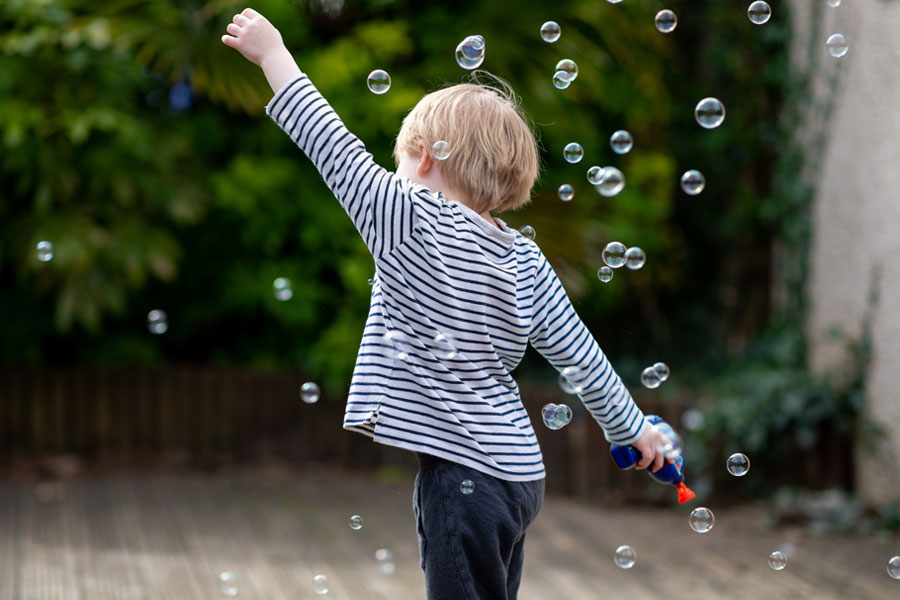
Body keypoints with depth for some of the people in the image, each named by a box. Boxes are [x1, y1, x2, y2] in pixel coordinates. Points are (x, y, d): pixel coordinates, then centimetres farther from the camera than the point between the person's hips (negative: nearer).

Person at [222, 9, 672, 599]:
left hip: (464, 478, -8)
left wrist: (273, 55, 1)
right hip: (517, 472, 8)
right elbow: (579, 353, 9)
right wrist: (633, 428, 22)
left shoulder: (411, 221, -12)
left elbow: (334, 146, -9)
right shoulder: (525, 258, 6)